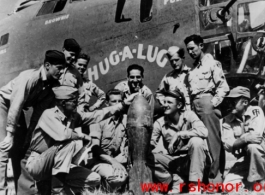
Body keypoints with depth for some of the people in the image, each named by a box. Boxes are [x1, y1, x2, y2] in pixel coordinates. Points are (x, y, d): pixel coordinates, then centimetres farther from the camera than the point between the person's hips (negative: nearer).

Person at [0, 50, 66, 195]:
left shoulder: (52, 84, -9)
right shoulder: (30, 77, -30)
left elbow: (39, 110, -6)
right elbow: (16, 105, -33)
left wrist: (30, 134, -7)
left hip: (17, 109, 7)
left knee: (21, 147, 7)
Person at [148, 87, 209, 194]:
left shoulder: (189, 115, -12)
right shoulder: (160, 122, -5)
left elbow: (204, 132, -29)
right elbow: (150, 144, -10)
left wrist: (178, 134, -32)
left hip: (193, 160, -2)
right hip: (175, 161, 2)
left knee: (196, 141, -32)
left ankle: (195, 185, -21)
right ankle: (176, 182, -10)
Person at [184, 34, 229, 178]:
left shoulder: (212, 63, 1)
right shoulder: (192, 68, 20)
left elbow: (223, 86, -5)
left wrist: (214, 102, -12)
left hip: (206, 103, -6)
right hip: (194, 105, 6)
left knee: (213, 140, -5)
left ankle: (216, 174, -1)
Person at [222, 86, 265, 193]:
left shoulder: (256, 111, -11)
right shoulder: (227, 120, -3)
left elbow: (255, 135, -26)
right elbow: (227, 145, -14)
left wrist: (237, 141, -15)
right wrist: (245, 139, -30)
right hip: (245, 159, 3)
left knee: (252, 146, -36)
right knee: (228, 185, -15)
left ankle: (255, 183, -15)